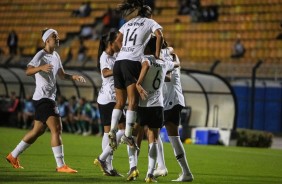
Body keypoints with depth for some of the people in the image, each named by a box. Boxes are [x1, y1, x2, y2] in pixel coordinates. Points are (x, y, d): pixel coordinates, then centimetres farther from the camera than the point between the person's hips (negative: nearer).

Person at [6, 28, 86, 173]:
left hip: (50, 98, 10)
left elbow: (62, 75, 25)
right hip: (42, 98, -10)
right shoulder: (41, 55, -12)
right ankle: (61, 165, -17)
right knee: (56, 129, -16)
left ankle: (13, 156, 28)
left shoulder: (56, 56, 15)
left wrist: (74, 77, 6)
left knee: (38, 131, 16)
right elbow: (28, 71, -23)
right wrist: (41, 67, -41)